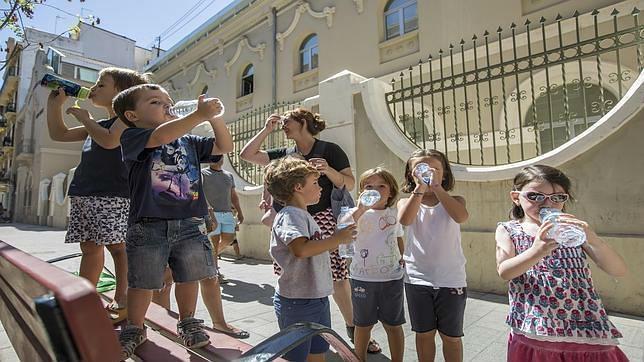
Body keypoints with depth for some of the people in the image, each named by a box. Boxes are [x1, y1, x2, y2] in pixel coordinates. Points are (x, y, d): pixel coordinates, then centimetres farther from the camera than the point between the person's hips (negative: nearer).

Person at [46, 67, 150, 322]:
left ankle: (122, 303, 0)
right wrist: (55, 103, 23)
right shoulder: (98, 125, 25)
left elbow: (110, 140, -18)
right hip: (84, 194, 9)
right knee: (89, 247, 10)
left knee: (118, 246, -7)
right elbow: (58, 134, 31)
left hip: (113, 195, -9)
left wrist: (84, 117, -2)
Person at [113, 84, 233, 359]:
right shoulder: (131, 137, -3)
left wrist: (215, 118, -3)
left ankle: (187, 323, 35)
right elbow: (161, 136, -24)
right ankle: (134, 329, 35)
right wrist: (200, 114, -25)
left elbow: (225, 147, 11)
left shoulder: (189, 141, 13)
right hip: (148, 225, -4)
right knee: (142, 282, 9)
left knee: (188, 277, 13)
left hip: (190, 224, 4)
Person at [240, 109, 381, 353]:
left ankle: (353, 328, 18)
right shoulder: (284, 154, 15)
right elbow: (246, 155, 13)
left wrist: (328, 170, -20)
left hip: (322, 221, -4)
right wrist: (267, 130, 9)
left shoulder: (329, 150, 0)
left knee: (337, 278, -3)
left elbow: (350, 184, -3)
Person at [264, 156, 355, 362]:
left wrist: (341, 236, 11)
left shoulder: (304, 215, 12)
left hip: (318, 297, 9)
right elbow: (301, 249, -35)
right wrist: (336, 239, -24)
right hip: (297, 301, -9)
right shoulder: (290, 215, -18)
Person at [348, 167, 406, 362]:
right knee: (363, 325, 16)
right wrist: (361, 208, -43)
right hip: (362, 277, -2)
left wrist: (402, 258, 9)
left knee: (393, 325, 15)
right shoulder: (359, 213, -11)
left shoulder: (395, 213, 2)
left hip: (392, 277, 2)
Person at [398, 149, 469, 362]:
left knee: (451, 336, 15)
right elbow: (405, 220, -24)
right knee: (424, 334, 17)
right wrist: (420, 188, -24)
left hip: (451, 279, 0)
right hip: (417, 278, 1)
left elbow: (461, 217, -25)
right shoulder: (407, 202, 0)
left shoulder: (454, 201, -1)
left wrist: (437, 187, -23)